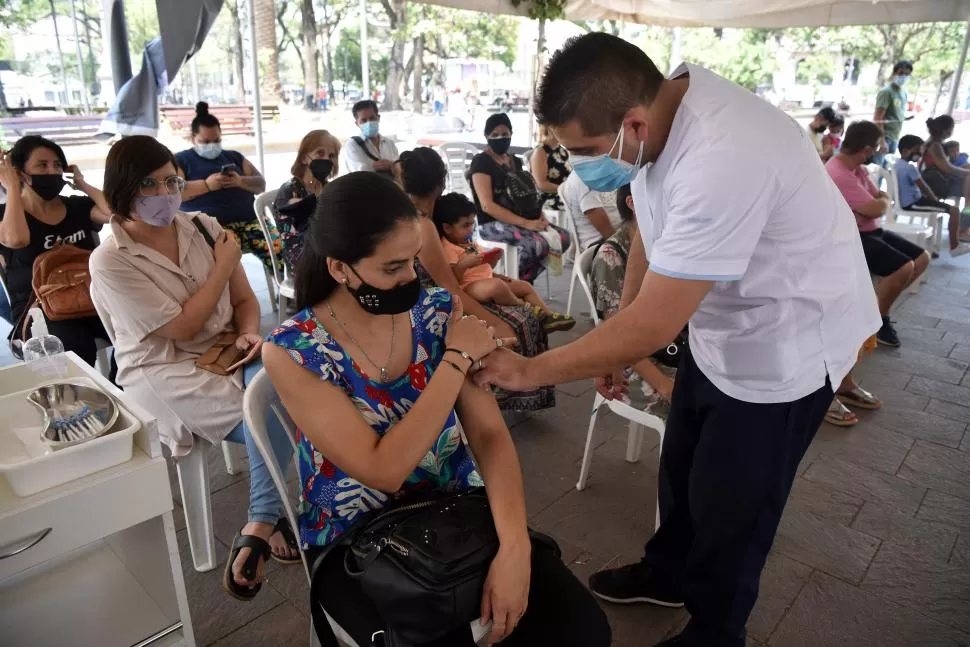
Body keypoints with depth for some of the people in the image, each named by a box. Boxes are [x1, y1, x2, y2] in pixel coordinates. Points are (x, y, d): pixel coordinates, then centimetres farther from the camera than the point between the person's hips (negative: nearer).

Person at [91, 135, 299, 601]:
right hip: (163, 374, -4)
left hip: (226, 354, 4)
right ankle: (270, 519, -8)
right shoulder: (109, 261, -9)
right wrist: (224, 264, -9)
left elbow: (244, 300, 8)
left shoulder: (204, 227, 4)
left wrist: (250, 335, -14)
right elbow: (181, 326, -15)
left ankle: (259, 526, -23)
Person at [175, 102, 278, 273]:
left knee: (279, 246, -26)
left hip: (249, 220, 4)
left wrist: (240, 181, -3)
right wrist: (206, 185, -10)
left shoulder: (234, 156, 28)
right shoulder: (181, 160, 17)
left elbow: (261, 184, 18)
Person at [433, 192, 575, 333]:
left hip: (487, 280, 10)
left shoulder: (470, 243, 17)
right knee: (496, 285, -38)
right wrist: (464, 264, -35)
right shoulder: (447, 249, -13)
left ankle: (547, 316, 3)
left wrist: (493, 259, 9)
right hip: (468, 287, -10)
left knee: (525, 286, 9)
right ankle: (524, 307, -12)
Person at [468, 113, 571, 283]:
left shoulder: (516, 161, 19)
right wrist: (525, 223, -21)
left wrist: (540, 216, -4)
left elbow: (529, 195, 19)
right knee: (537, 244, -33)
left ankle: (523, 281, -1)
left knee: (563, 237, -13)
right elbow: (487, 205, -16)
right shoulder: (481, 162, -5)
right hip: (494, 224, -8)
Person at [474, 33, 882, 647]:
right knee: (681, 471, 23)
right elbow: (653, 232, 4)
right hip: (721, 330, 8)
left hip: (786, 344, -8)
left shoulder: (720, 159, -38)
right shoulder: (658, 109, -10)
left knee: (728, 506, 9)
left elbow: (651, 326, -33)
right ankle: (667, 572, 49)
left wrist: (527, 370, -22)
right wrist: (617, 343, 6)